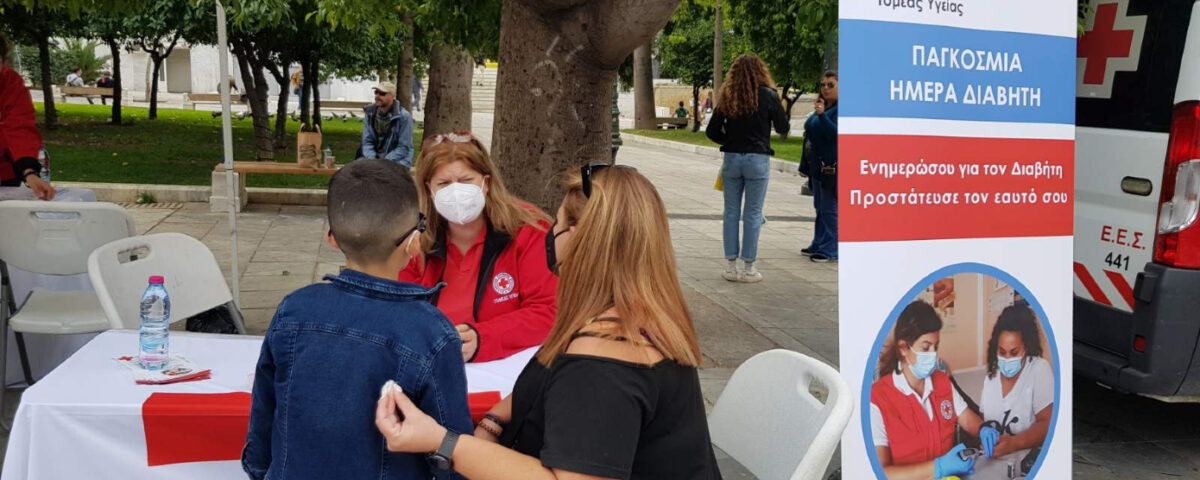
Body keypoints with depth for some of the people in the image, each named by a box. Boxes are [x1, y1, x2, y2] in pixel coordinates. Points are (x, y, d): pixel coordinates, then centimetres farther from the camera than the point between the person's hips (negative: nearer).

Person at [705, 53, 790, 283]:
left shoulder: (727, 96, 4)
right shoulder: (768, 95, -6)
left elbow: (711, 131, 3)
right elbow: (783, 128, 2)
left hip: (732, 158, 3)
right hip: (757, 159, -3)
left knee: (731, 212, 10)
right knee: (753, 214, 3)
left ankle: (731, 266, 12)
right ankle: (749, 268, 6)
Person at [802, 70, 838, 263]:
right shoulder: (821, 106, 16)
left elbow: (835, 133, -24)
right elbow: (811, 130, 26)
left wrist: (822, 115, -30)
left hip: (833, 166, -10)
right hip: (818, 164, 10)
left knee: (829, 209, -7)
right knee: (820, 207, 16)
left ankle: (829, 249, -4)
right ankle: (819, 244, 25)